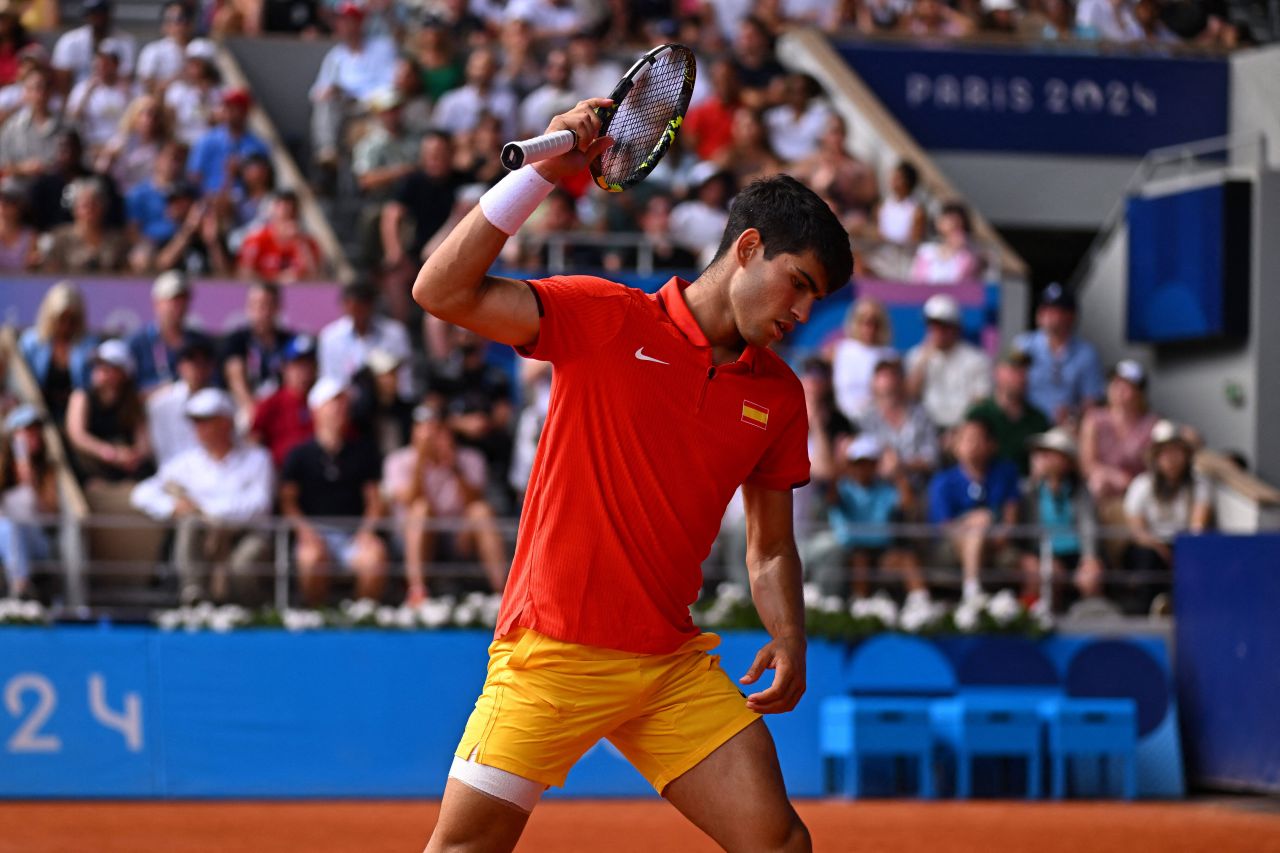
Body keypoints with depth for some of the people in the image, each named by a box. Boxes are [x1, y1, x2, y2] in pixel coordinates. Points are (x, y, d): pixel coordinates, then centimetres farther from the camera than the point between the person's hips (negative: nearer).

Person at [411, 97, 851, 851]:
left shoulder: (779, 395, 10)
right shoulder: (606, 320, -5)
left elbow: (770, 547, 18)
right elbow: (444, 292, -14)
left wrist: (789, 639, 0)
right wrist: (540, 174, -18)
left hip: (674, 667, 5)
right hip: (554, 650, -5)